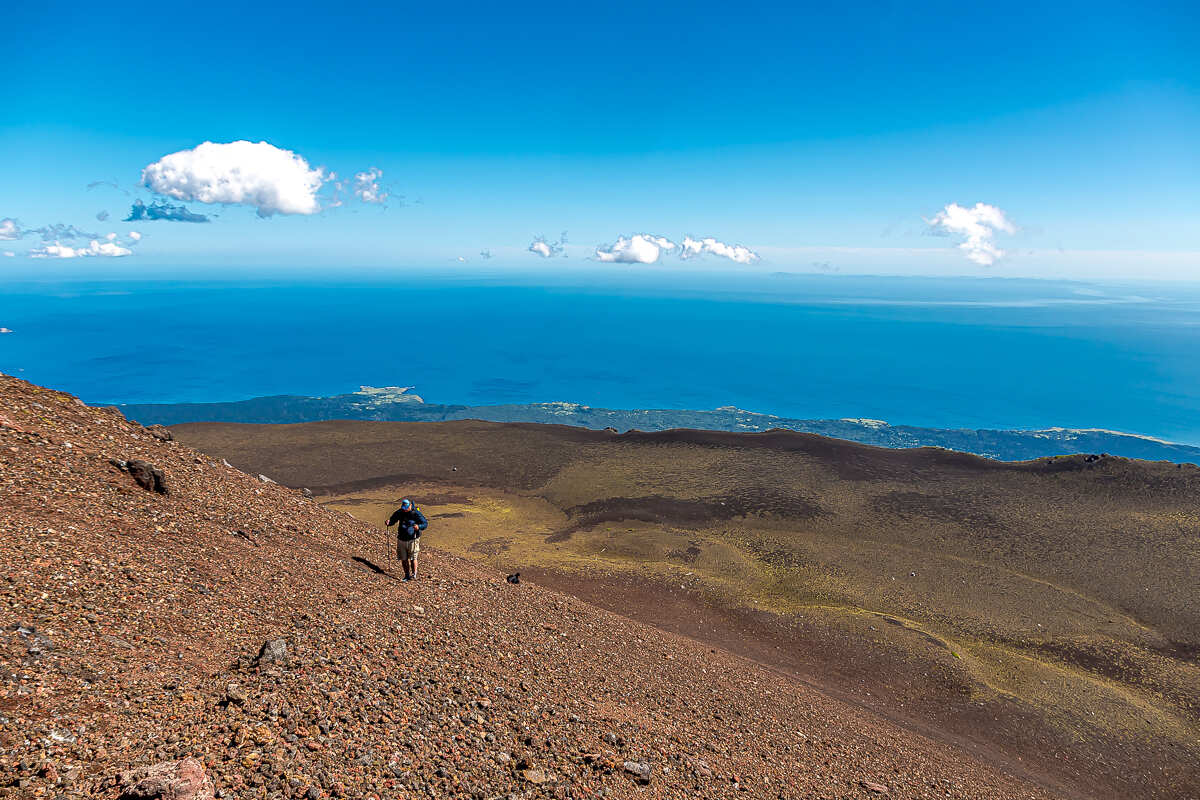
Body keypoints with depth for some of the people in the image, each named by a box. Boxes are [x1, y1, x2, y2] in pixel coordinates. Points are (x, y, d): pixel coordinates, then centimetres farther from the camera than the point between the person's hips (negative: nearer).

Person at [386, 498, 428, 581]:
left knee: (412, 558, -7)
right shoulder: (399, 512, 2)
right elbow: (393, 520, 12)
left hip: (412, 539, -4)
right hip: (401, 539, 4)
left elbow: (425, 523, -11)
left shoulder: (416, 513, -10)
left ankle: (414, 575, 8)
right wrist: (389, 522, -13)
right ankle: (407, 575, 20)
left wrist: (419, 527, -32)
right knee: (403, 559, 7)